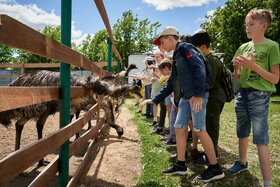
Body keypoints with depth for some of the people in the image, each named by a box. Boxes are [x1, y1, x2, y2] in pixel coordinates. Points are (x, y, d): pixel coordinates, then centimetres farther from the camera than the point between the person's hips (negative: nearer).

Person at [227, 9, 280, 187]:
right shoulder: (243, 47, 11)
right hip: (242, 94, 6)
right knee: (242, 133, 18)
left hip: (259, 95, -6)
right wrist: (237, 66, -6)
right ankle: (243, 162, 40)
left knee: (261, 140, -7)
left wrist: (254, 66, -19)